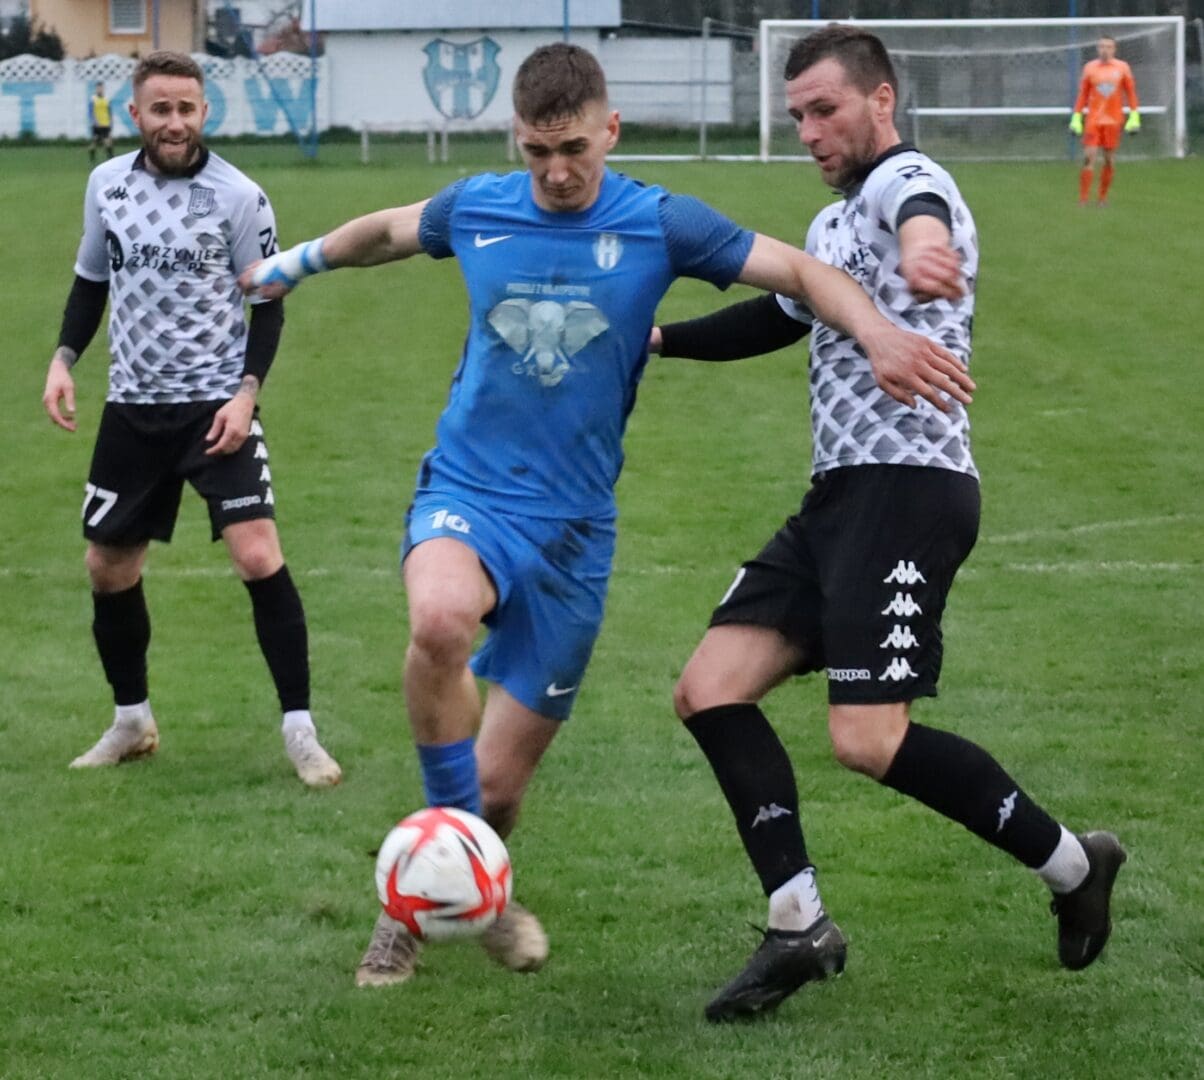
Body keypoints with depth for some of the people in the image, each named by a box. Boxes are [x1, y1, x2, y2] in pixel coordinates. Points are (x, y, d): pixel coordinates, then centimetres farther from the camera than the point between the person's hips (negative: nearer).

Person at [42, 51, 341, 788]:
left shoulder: (239, 197, -10)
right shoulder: (107, 184, 2)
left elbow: (267, 304, -4)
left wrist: (247, 391, -16)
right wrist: (65, 357, 2)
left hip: (216, 407, -5)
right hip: (133, 407, 5)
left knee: (259, 559, -17)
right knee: (109, 567, 11)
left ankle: (300, 733, -8)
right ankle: (133, 723, 30)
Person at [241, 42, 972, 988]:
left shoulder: (660, 225, -5)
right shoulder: (477, 208, -1)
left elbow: (804, 272, -5)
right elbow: (386, 231, 21)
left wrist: (877, 332, -23)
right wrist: (294, 264, 36)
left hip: (573, 526, 0)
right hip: (468, 492, 0)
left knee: (498, 783, 2)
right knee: (440, 619, -37)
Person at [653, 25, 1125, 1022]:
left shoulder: (907, 182, -9)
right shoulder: (833, 225, 23)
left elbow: (919, 216, -36)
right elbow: (776, 316, 42)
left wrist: (920, 243, -61)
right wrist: (658, 338, 39)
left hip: (906, 487, -10)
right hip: (840, 495, 10)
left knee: (869, 738, -18)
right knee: (710, 691, -1)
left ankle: (1072, 866, 1)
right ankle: (800, 928, 0)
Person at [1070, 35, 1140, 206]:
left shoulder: (1122, 68, 3)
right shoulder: (1090, 67, 3)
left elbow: (1131, 93, 7)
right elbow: (1082, 95, 7)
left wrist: (1134, 117, -1)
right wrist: (1076, 118, 3)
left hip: (1113, 121, 1)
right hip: (1093, 120, -1)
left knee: (1110, 161, 3)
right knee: (1089, 158, -10)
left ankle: (1103, 198, 14)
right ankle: (1083, 199, -8)